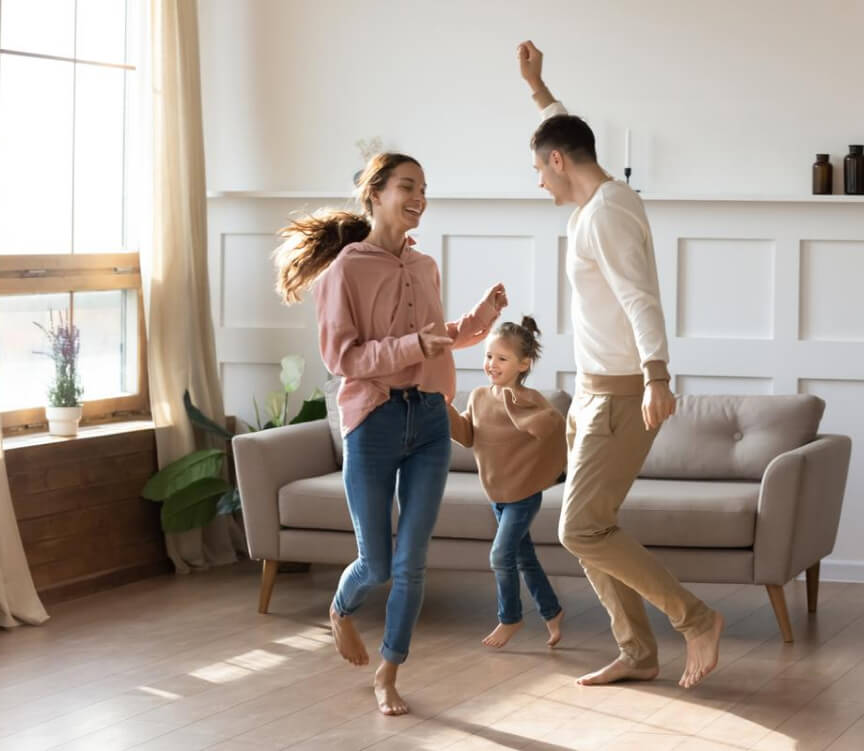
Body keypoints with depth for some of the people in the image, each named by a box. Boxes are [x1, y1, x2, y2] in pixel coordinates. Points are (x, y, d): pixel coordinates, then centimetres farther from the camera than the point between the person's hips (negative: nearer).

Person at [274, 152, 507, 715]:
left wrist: (477, 321, 9)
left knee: (410, 563, 1)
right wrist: (412, 345, -22)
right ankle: (342, 611, 40)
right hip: (374, 421, -4)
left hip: (430, 421, 4)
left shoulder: (425, 268, 11)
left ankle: (388, 676, 15)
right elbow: (341, 356, -12)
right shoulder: (346, 268, -7)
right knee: (377, 564, 5)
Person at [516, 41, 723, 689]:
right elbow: (568, 132, 36)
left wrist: (656, 375, -44)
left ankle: (697, 620, -5)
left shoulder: (605, 211, -18)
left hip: (621, 395, -10)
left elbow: (640, 297, -31)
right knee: (590, 528, 10)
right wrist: (537, 87, 44)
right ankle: (638, 653, 15)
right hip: (598, 391, 10)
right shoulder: (605, 198, 12)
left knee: (582, 531, -13)